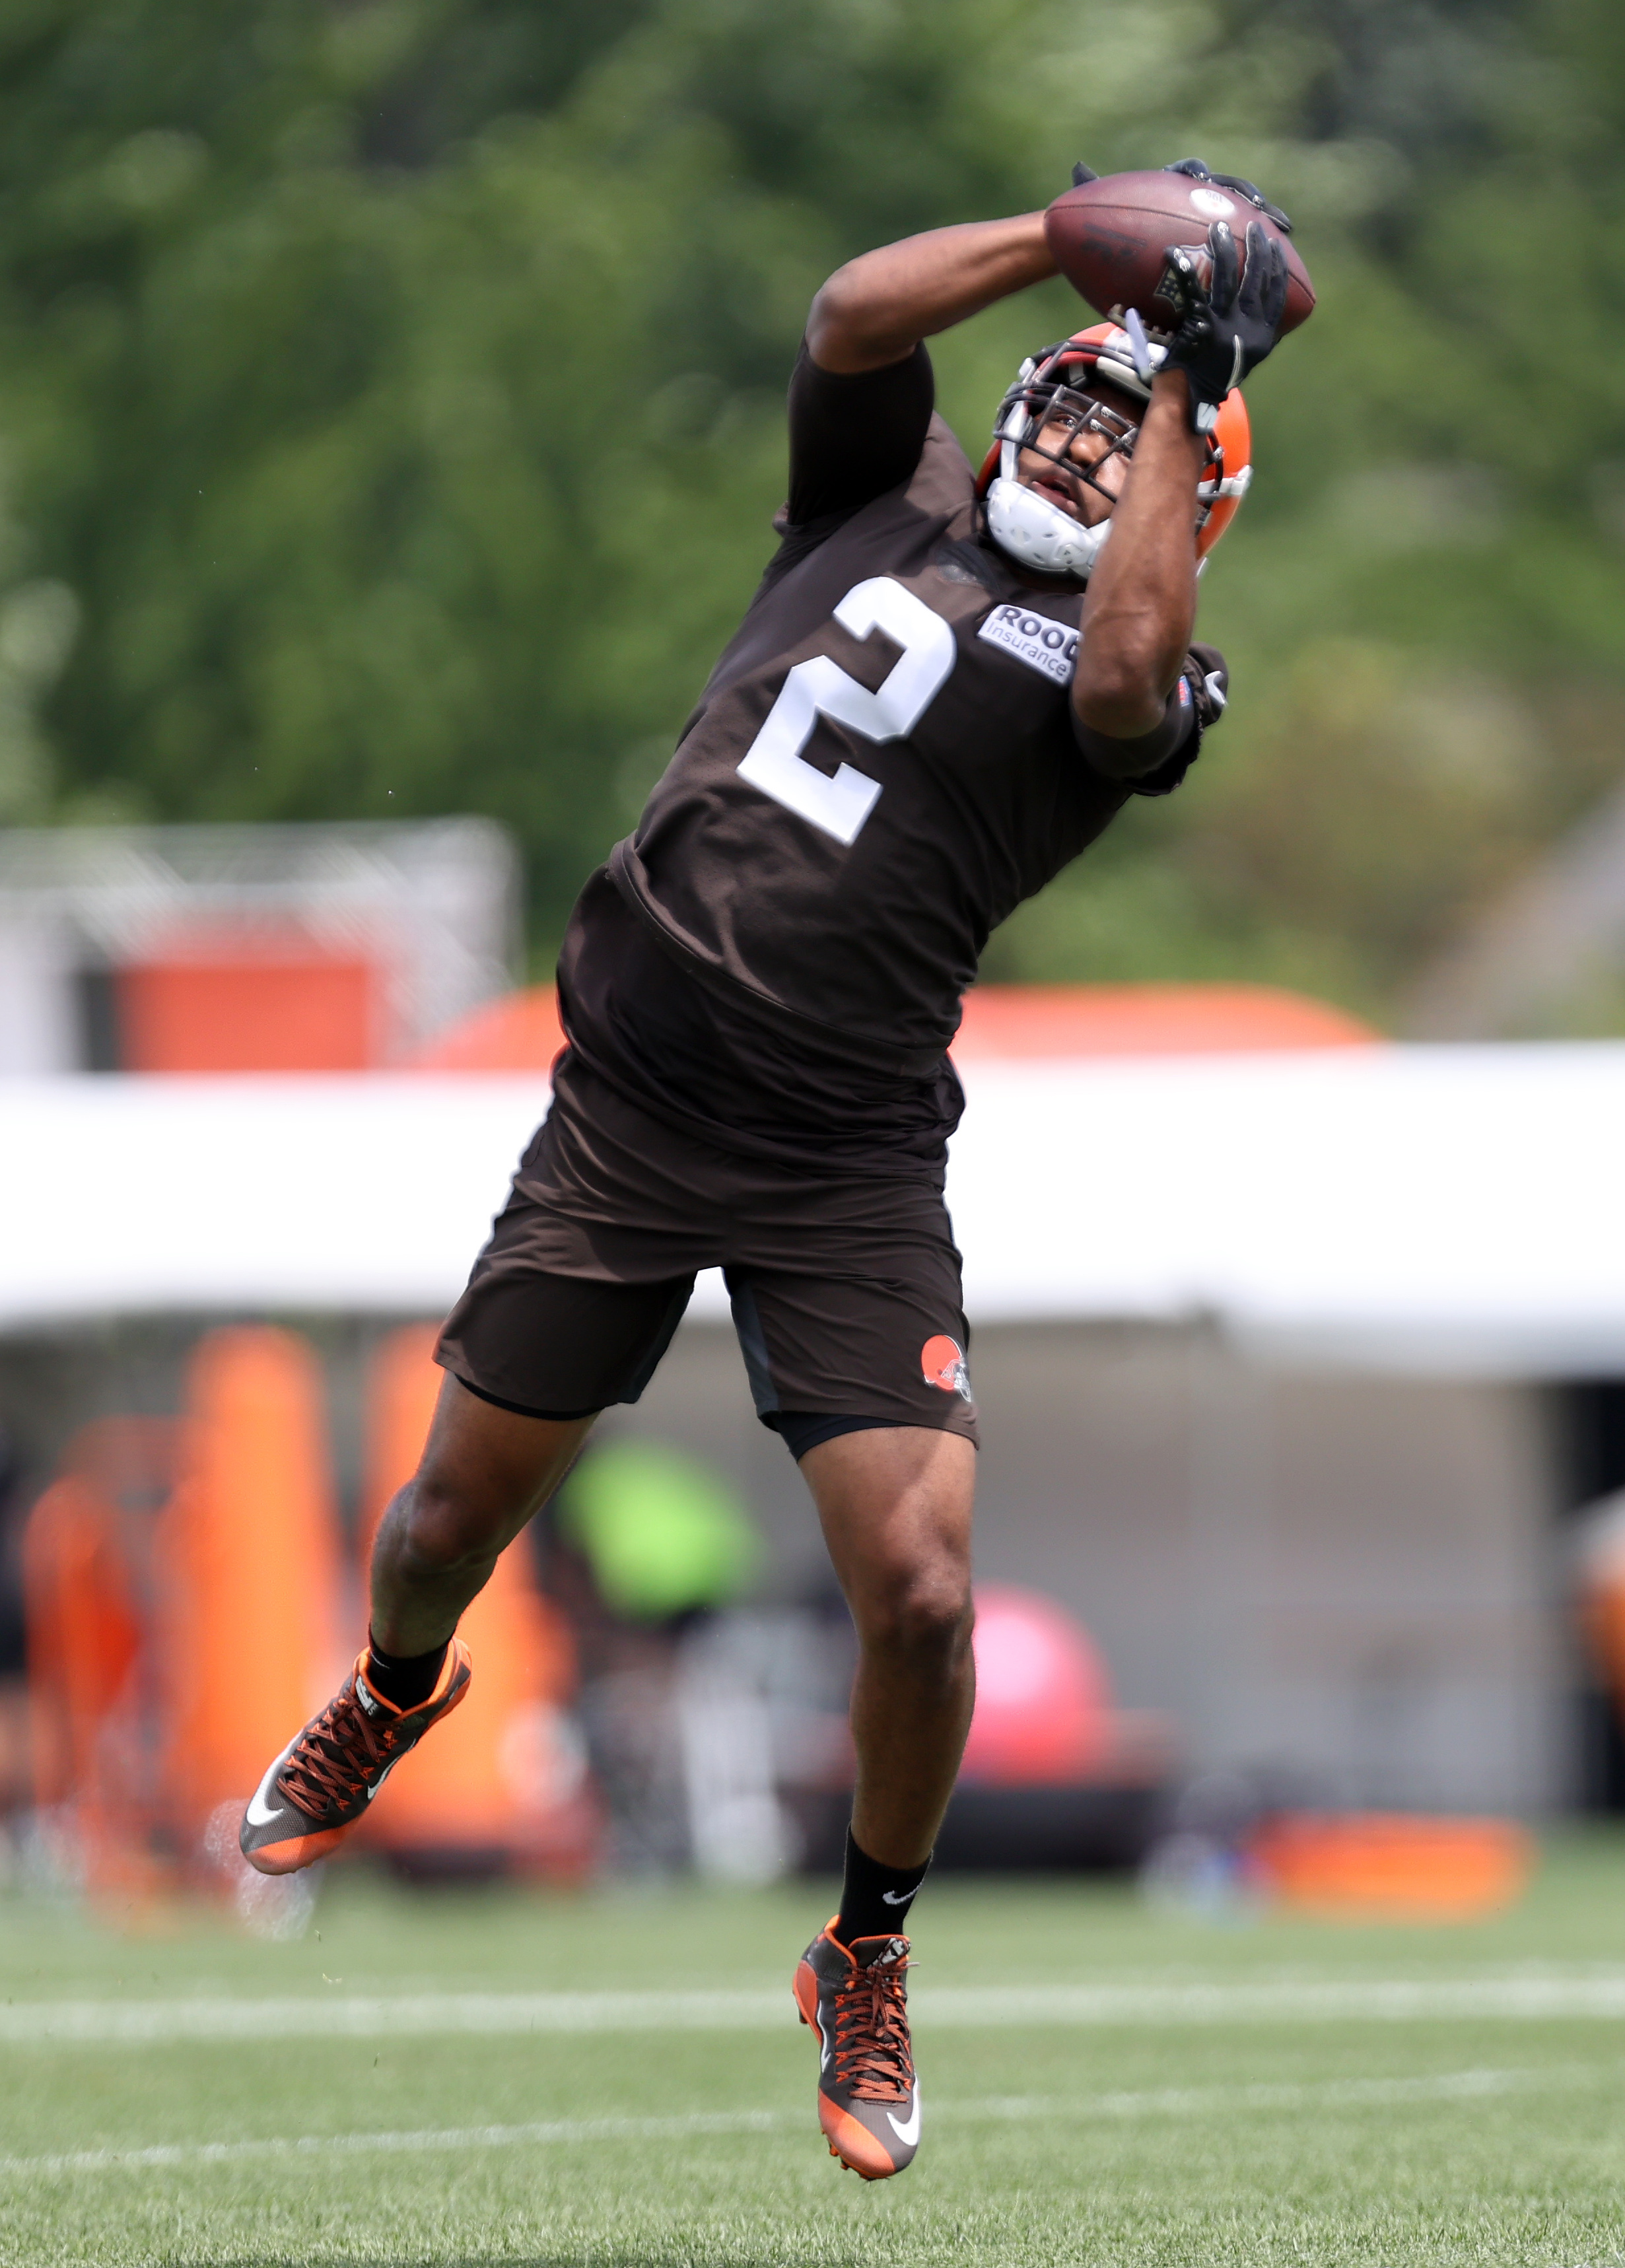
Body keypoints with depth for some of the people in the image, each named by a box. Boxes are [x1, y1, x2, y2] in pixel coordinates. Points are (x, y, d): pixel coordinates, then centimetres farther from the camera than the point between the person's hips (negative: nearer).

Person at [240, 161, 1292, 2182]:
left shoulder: (1138, 655, 1)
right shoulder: (894, 503, 11)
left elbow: (1125, 686, -23)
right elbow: (853, 314, -6)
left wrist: (1195, 381, -18)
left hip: (848, 1168, -2)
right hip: (627, 1105, 2)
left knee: (919, 1589, -14)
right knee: (458, 1514, 10)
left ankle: (869, 1960, 11)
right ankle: (394, 1702, 47)